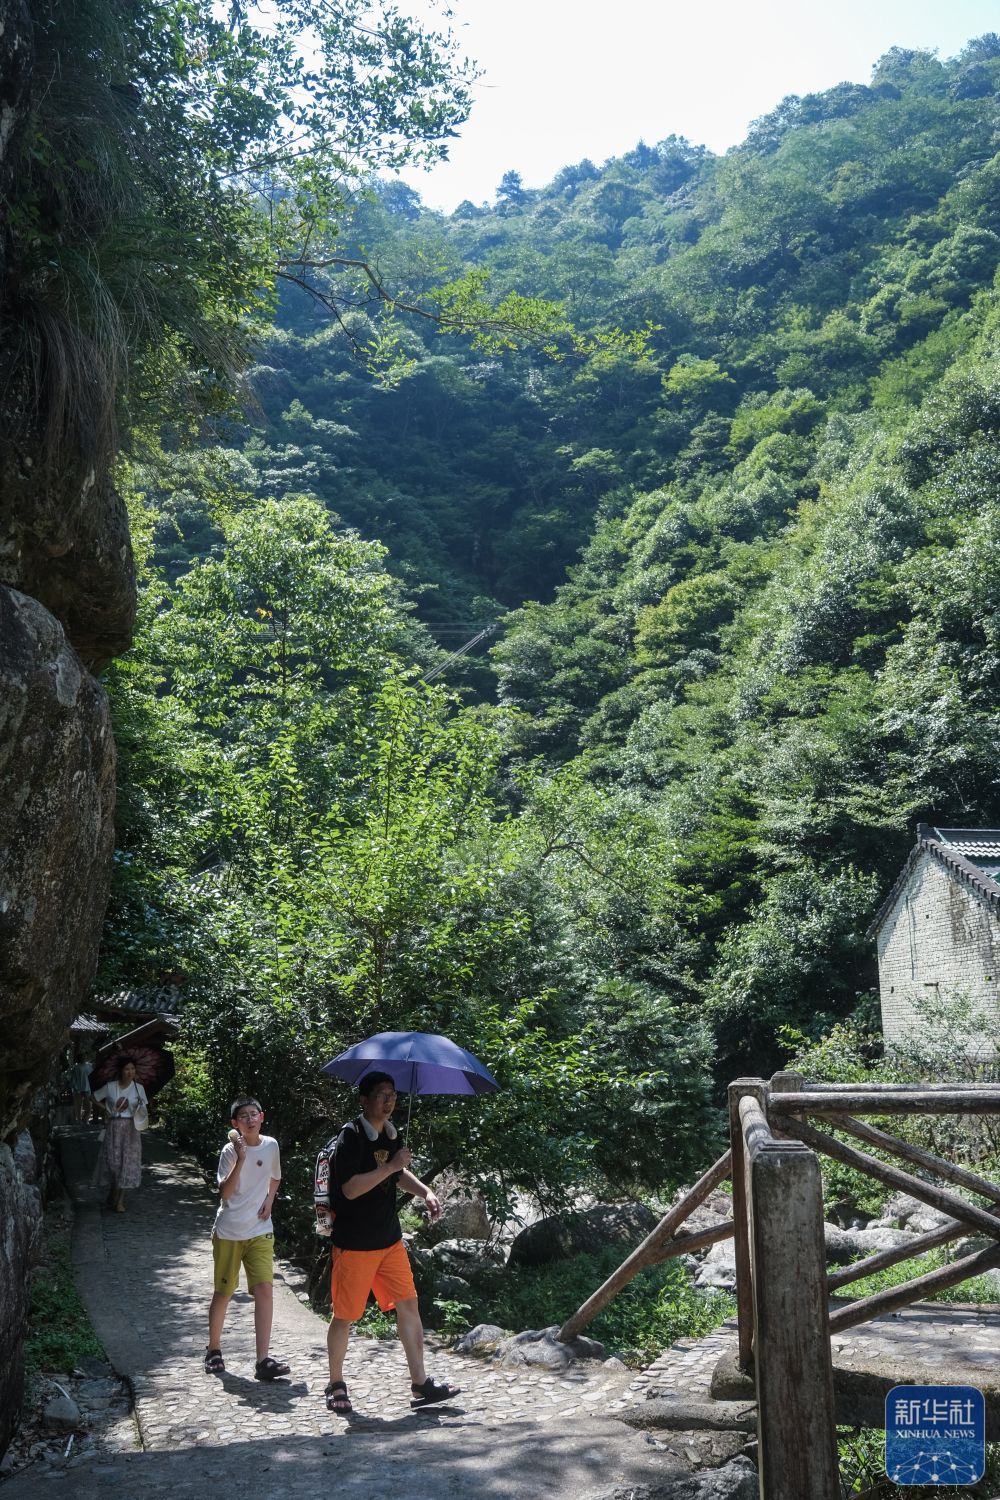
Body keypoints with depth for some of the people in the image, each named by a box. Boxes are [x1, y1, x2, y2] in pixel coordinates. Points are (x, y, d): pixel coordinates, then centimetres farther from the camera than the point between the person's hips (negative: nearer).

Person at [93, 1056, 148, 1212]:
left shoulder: (138, 1088, 0)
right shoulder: (110, 1087, -1)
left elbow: (144, 1109, 5)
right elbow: (94, 1097, 13)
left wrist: (141, 1106, -16)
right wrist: (105, 1109, 2)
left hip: (131, 1129, 0)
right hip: (113, 1128, 0)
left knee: (127, 1163, -2)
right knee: (112, 1163, 2)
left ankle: (119, 1201, 6)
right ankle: (113, 1198, 22)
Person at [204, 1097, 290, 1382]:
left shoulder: (271, 1145, 2)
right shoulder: (230, 1150, -10)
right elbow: (224, 1193, -18)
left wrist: (269, 1201, 2)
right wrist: (240, 1161, -28)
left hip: (260, 1231, 2)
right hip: (228, 1232, -2)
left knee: (265, 1288, -12)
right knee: (223, 1292, 9)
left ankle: (263, 1361, -11)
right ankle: (213, 1349, 32)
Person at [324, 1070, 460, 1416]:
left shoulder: (390, 1134, 6)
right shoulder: (351, 1137, -17)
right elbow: (350, 1188, -26)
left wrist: (425, 1192, 5)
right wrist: (391, 1165, -25)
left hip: (389, 1239, 7)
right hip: (354, 1242, -7)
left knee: (408, 1305, 4)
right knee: (344, 1316, 5)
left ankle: (420, 1384, 11)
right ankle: (336, 1386, 23)